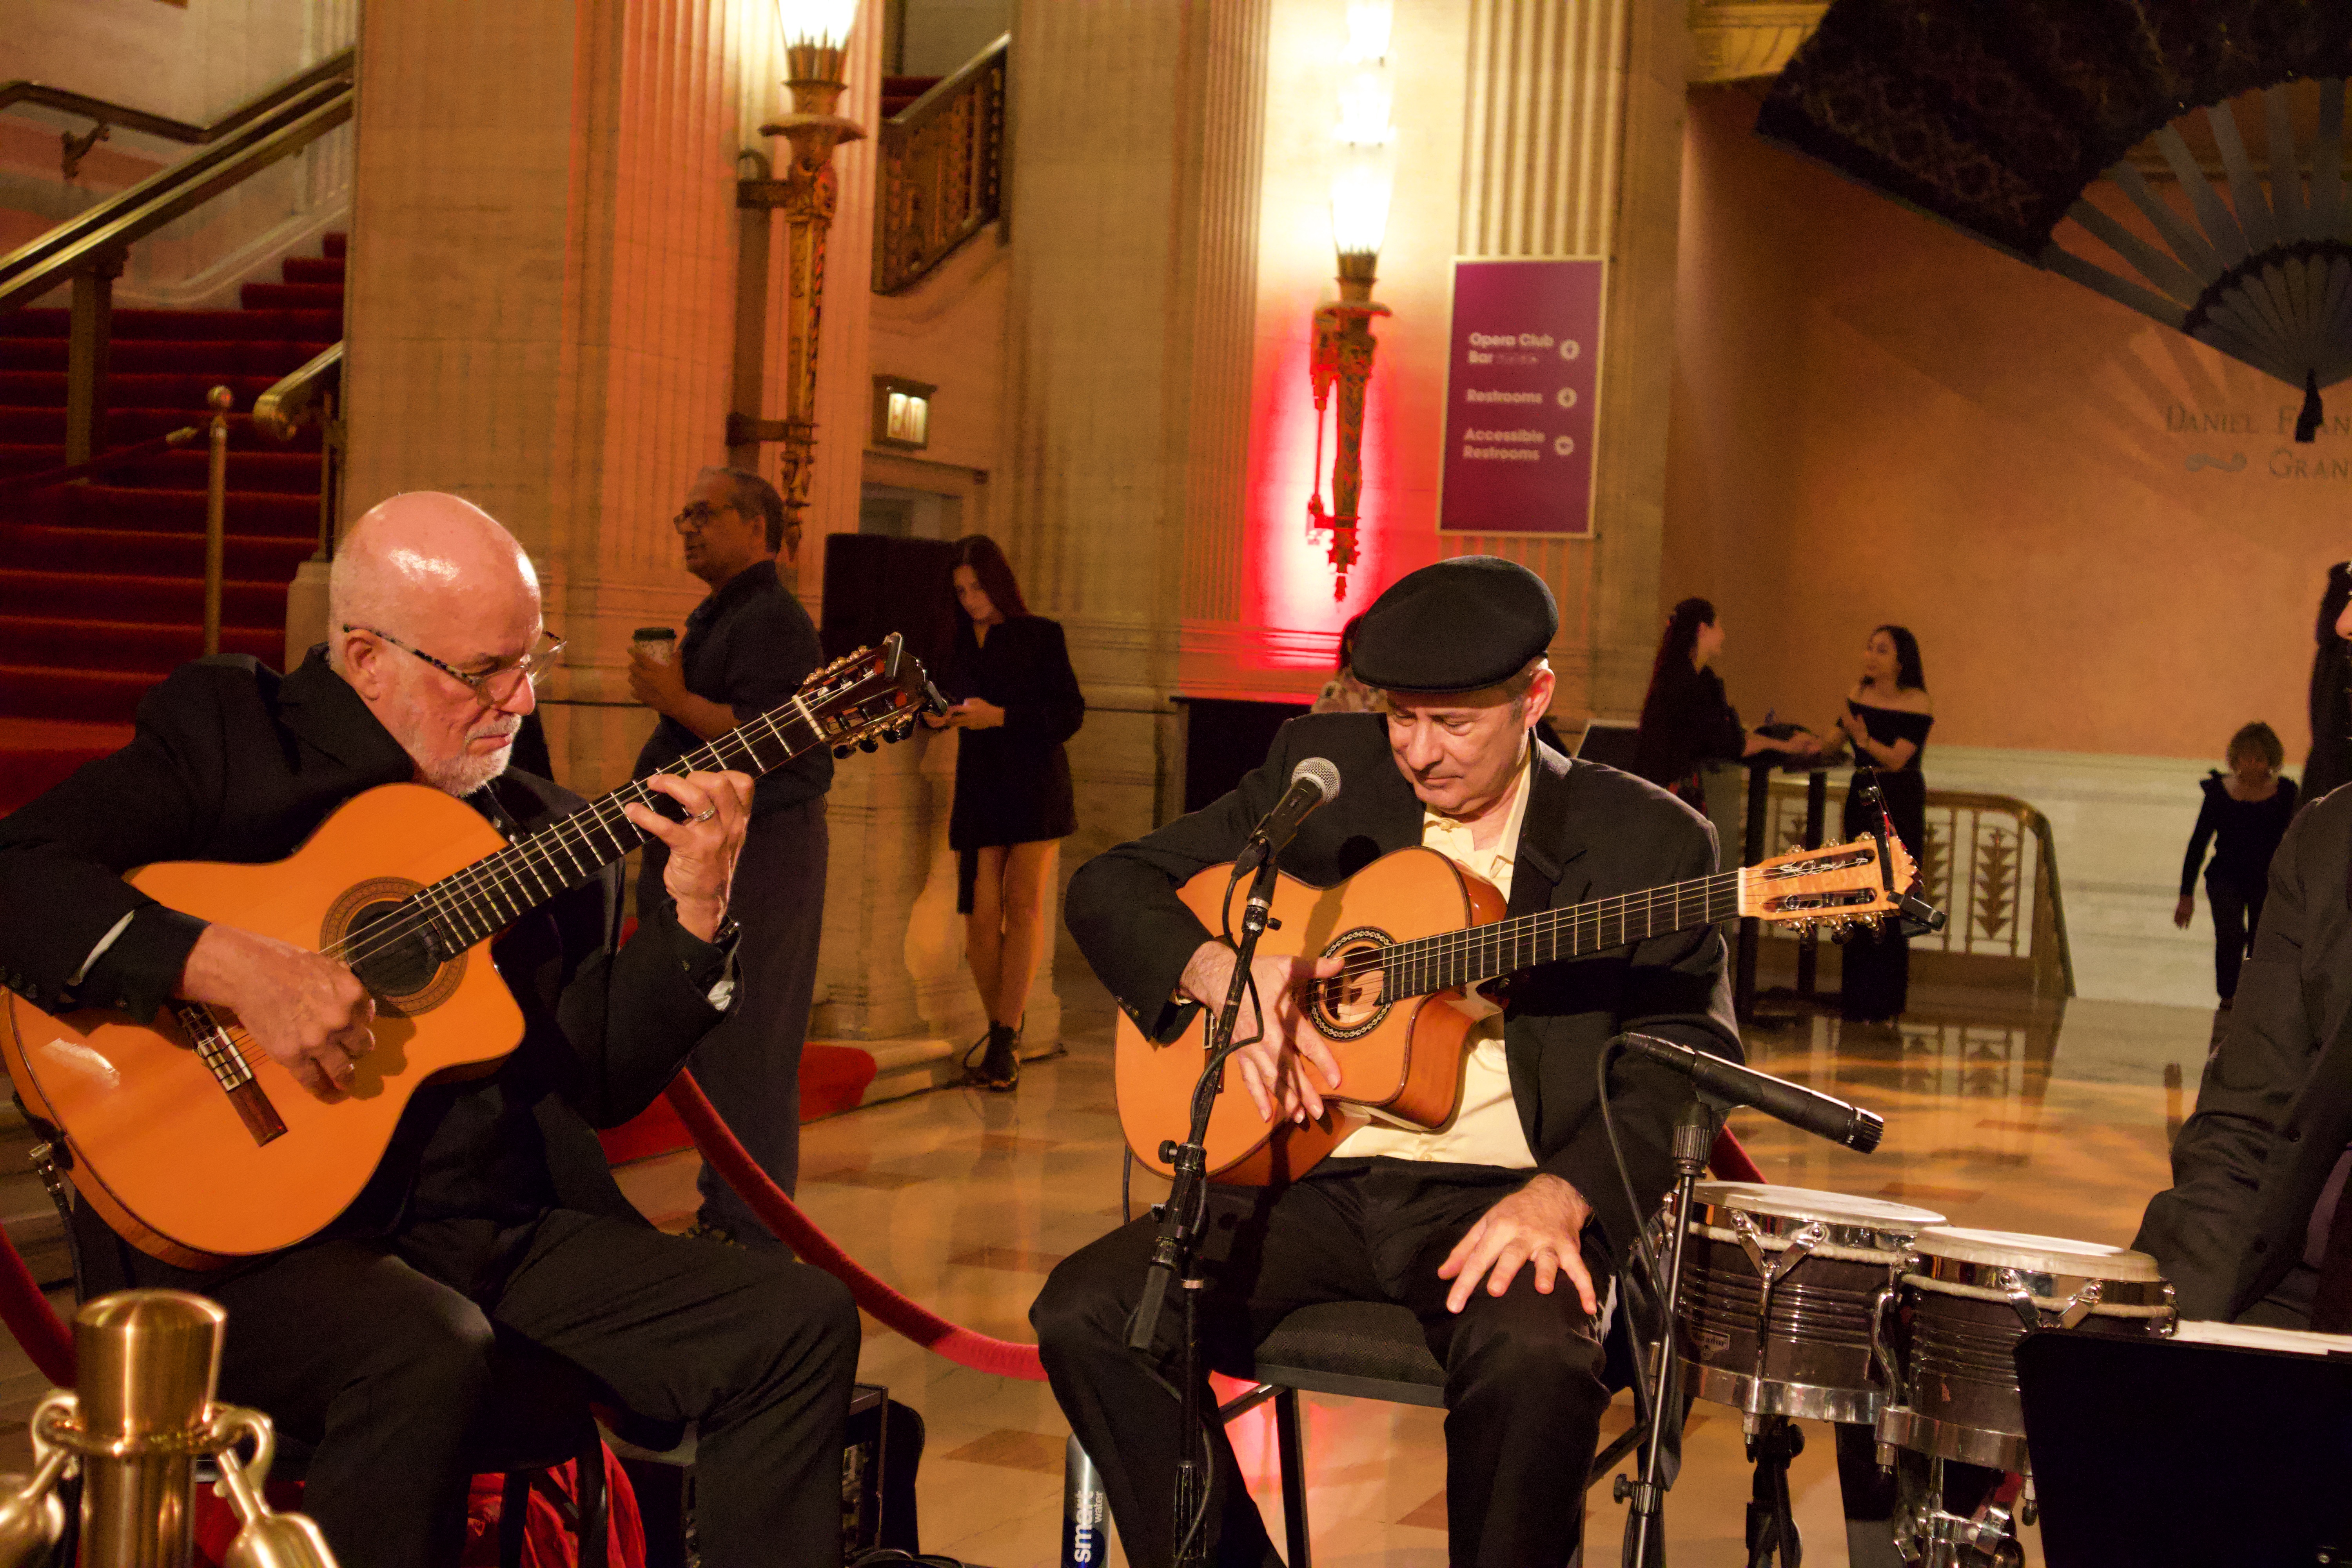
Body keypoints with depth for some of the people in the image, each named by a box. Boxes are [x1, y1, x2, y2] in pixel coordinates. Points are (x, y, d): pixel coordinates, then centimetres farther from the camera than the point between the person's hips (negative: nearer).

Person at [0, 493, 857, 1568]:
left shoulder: (543, 831, 16)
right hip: (257, 1224, -5)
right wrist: (233, 966, -23)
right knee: (427, 1356, -37)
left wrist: (691, 910, -2)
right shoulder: (226, 733, 2)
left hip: (514, 1228, 5)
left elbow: (600, 1085, 11)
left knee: (801, 1322, -11)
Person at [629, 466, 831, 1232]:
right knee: (707, 1048, 13)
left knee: (742, 1050, -8)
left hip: (755, 858, -11)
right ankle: (722, 1213, 21)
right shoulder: (714, 617, 21)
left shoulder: (771, 621, -13)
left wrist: (675, 701, -16)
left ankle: (754, 1234, -4)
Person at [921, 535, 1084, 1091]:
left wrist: (1000, 717, -16)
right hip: (978, 788, 3)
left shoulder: (1040, 636, 1)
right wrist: (933, 716, -7)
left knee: (1024, 904, -14)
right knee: (981, 916, -5)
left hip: (1037, 784, -3)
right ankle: (1002, 1030, 12)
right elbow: (941, 702, 17)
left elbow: (1070, 713, -5)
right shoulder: (955, 642, 9)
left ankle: (1005, 1038, -15)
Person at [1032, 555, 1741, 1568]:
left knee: (1536, 1355, -36)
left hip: (1493, 1196, -3)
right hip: (1306, 1177, 3)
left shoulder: (1645, 841, 3)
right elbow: (1108, 888, 13)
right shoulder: (1322, 771, 10)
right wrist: (1218, 974, -9)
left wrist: (1564, 1195, -21)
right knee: (1086, 1313, -21)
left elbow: (1687, 1056, -3)